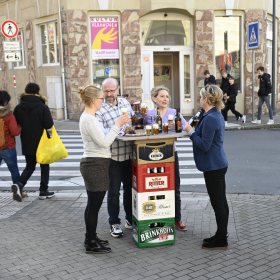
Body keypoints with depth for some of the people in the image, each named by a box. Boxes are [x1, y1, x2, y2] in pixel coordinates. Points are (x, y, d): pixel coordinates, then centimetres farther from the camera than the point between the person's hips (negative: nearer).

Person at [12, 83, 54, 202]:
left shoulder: (18, 108, -1)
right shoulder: (42, 107, -13)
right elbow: (49, 124, -16)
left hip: (27, 144, 4)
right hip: (41, 143, -3)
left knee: (30, 166, 16)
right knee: (44, 166, 14)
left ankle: (19, 184, -9)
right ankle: (43, 191, 18)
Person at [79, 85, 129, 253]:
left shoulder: (89, 117, 14)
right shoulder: (89, 119, -18)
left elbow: (102, 137, 16)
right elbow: (104, 142, -22)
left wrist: (119, 125, 12)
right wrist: (117, 125, -18)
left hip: (94, 165, 11)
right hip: (95, 165, -11)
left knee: (93, 204, 17)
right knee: (94, 205, -2)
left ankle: (91, 238, 28)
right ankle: (91, 244, 7)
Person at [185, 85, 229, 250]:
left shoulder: (210, 119, -21)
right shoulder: (217, 115, 12)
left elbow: (205, 145, -22)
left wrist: (191, 132, -13)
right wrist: (196, 128, 11)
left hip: (213, 166, -11)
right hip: (219, 164, 11)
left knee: (218, 203, -1)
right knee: (221, 202, 16)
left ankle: (221, 241, 9)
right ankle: (221, 236, 28)